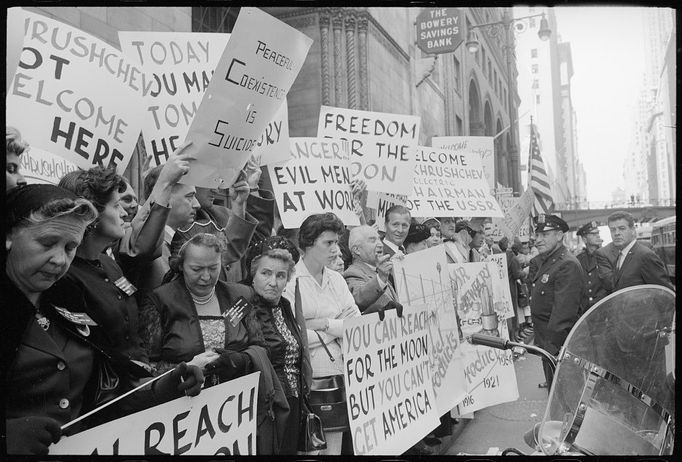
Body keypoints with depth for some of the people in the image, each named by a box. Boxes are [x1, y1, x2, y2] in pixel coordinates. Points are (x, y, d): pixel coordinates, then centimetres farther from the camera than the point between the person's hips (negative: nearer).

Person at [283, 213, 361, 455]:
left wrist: (325, 323, -11)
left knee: (335, 443, 7)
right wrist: (339, 326, -7)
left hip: (340, 371, 5)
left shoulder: (336, 279, 12)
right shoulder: (290, 280, -8)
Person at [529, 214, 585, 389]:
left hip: (558, 343, -9)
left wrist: (551, 346, -25)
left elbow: (563, 313, -25)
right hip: (545, 342, 9)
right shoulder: (543, 262, 12)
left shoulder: (568, 266, -19)